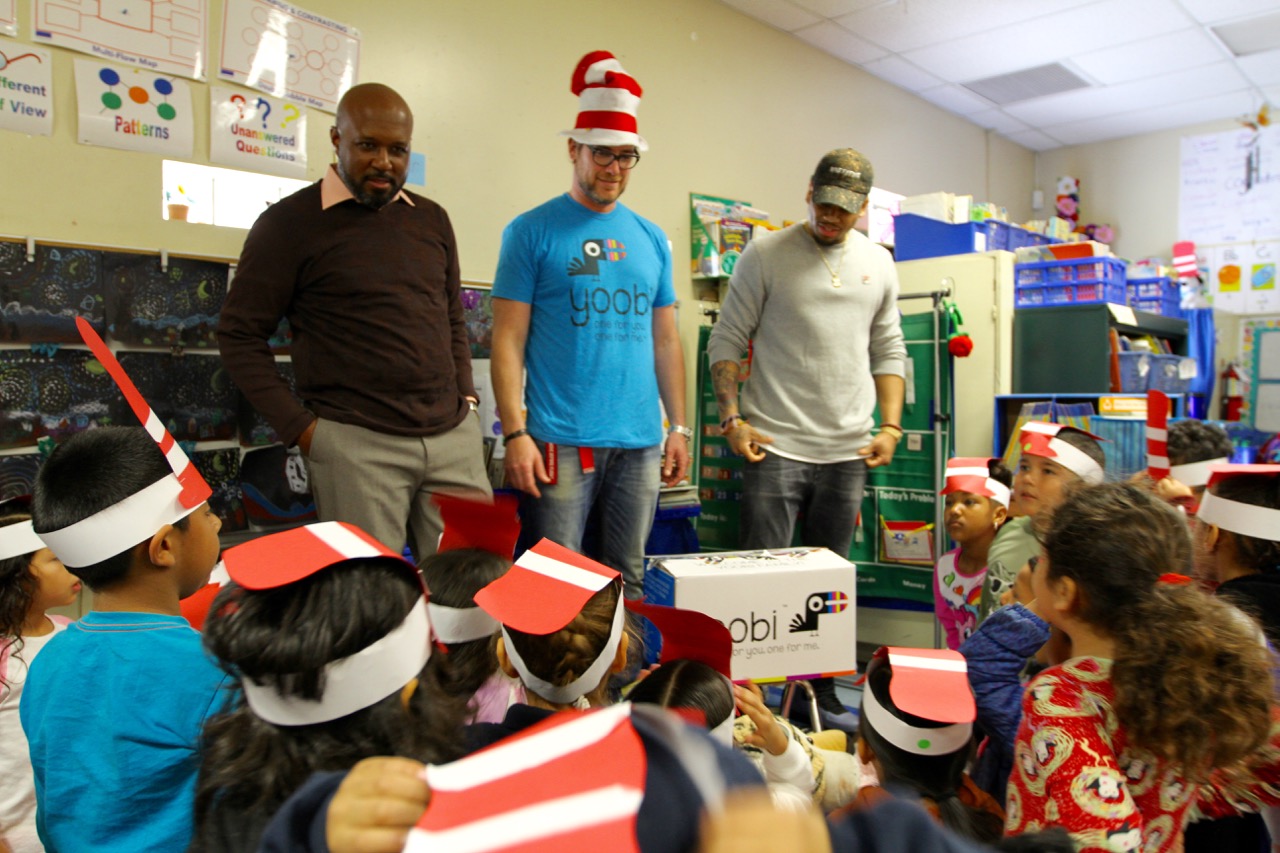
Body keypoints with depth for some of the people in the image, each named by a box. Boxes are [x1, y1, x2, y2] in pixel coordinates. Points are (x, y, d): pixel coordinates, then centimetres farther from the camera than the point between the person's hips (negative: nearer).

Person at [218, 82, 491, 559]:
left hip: (455, 436, 5)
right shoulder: (290, 223, -1)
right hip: (355, 443, -4)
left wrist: (466, 398, 10)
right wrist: (299, 427, -6)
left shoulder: (431, 219, 14)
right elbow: (240, 336, 0)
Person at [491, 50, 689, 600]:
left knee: (629, 585, 12)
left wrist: (679, 427, 10)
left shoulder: (652, 239, 13)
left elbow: (665, 341, 16)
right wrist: (515, 434, -11)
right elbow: (508, 341, -3)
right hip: (561, 443, -4)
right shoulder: (533, 231, 0)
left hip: (641, 443, 4)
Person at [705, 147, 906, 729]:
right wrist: (732, 419, -11)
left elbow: (887, 351, 16)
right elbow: (726, 341, -1)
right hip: (776, 445, -4)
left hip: (848, 451, 5)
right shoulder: (766, 254, -1)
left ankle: (822, 695, 25)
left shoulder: (878, 264, 12)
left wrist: (891, 426, 6)